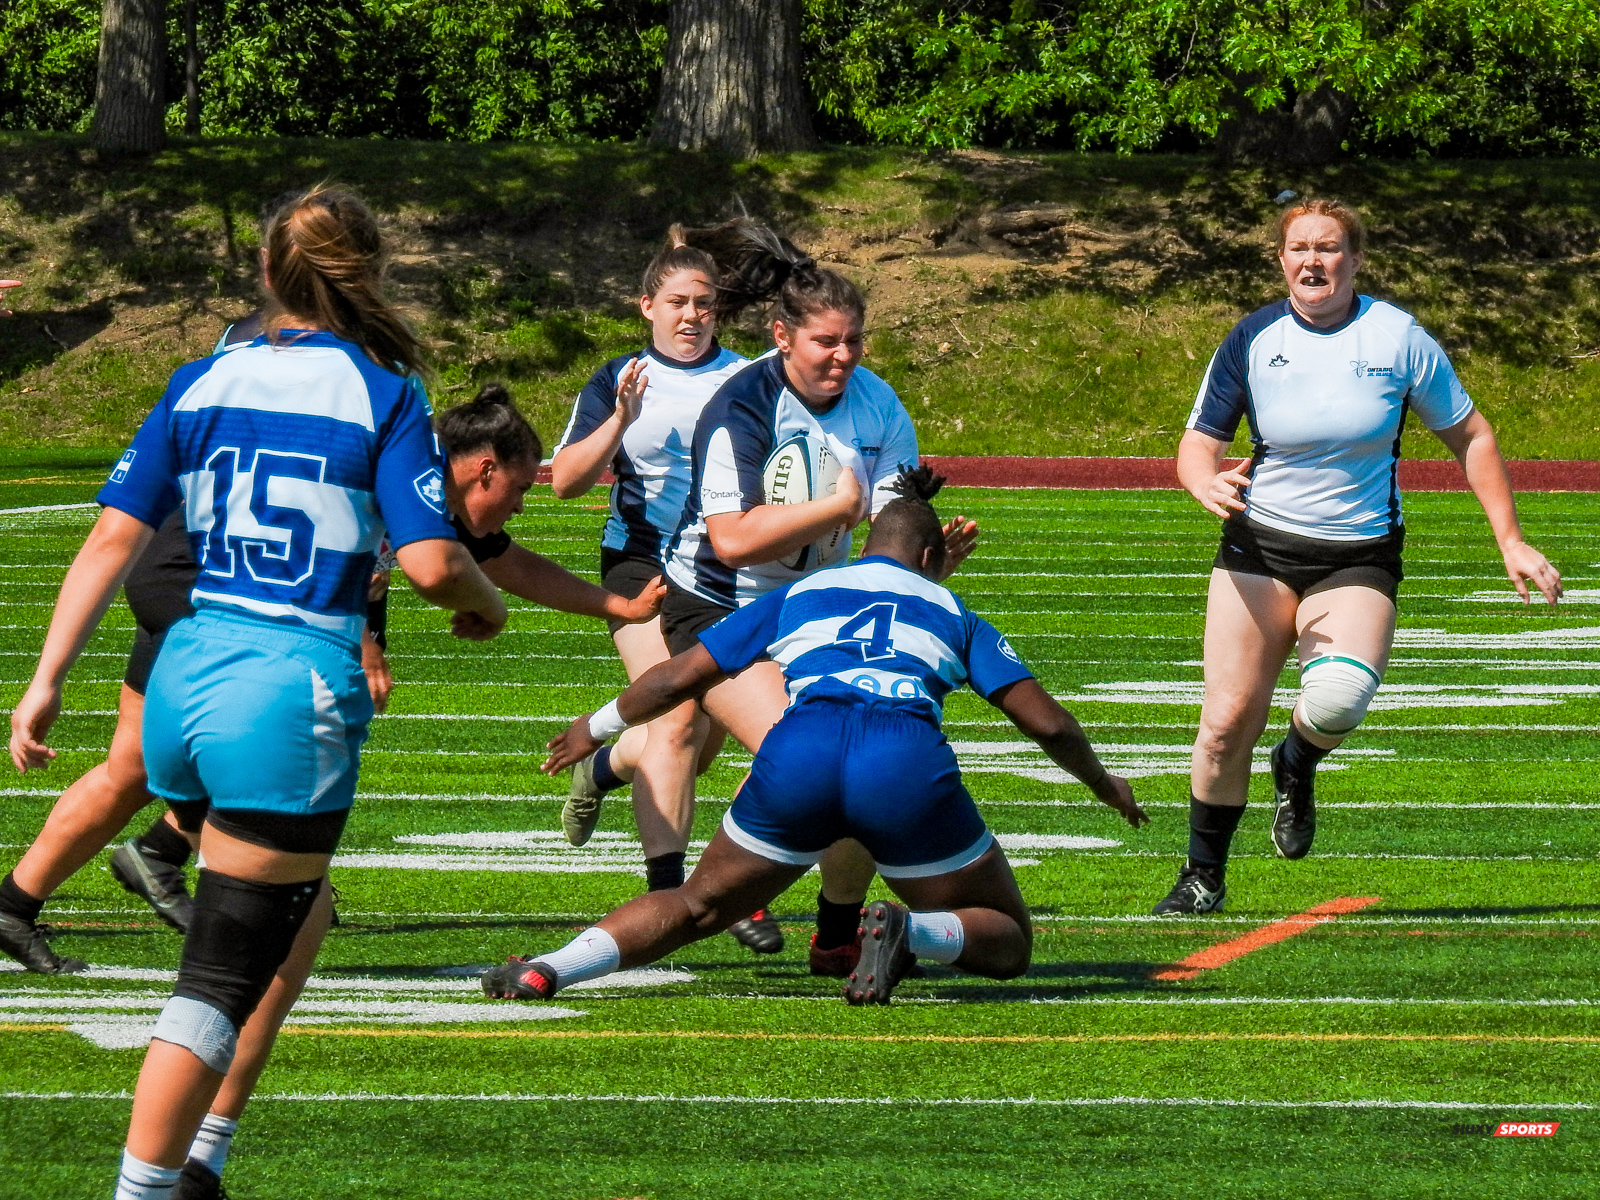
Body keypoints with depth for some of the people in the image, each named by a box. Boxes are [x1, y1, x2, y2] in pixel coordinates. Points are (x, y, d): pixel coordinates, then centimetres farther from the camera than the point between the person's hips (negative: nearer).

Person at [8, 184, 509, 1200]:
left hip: (183, 679, 6)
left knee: (296, 910, 27)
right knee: (222, 980, -3)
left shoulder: (202, 383, 9)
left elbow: (113, 541, 4)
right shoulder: (385, 393, -3)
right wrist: (486, 604, 9)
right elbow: (431, 563, -12)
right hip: (293, 698, -6)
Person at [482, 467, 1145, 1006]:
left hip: (798, 754, 2)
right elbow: (1045, 720, 21)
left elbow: (680, 677, 30)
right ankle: (910, 932, -19)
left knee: (698, 907, 23)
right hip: (908, 764, -2)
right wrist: (1102, 782, 41)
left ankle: (545, 969, -1)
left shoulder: (798, 595, 29)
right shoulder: (952, 613, 27)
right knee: (1008, 944, 14)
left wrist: (597, 727, 47)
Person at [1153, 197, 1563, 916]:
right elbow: (1197, 446, 1)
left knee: (1336, 701, -27)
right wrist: (1207, 483, -24)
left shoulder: (1399, 338, -4)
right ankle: (1204, 876, 12)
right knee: (1228, 720, -9)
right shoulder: (1252, 340, -2)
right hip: (1260, 546, 1)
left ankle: (1297, 765, 10)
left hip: (1358, 559, -1)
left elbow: (1469, 436, 6)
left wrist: (1510, 540, 3)